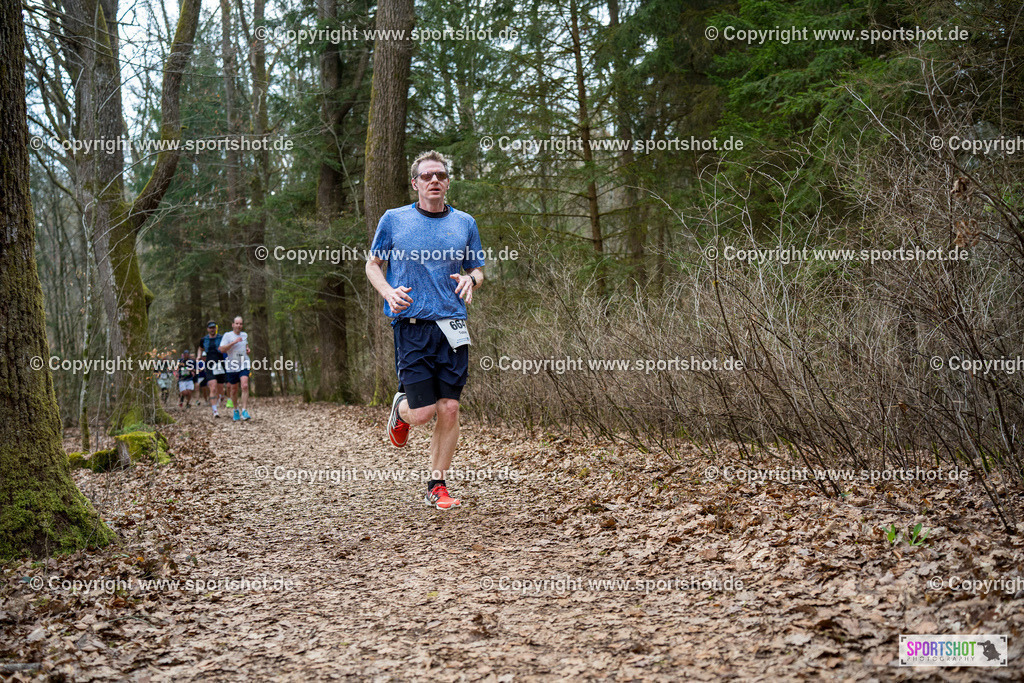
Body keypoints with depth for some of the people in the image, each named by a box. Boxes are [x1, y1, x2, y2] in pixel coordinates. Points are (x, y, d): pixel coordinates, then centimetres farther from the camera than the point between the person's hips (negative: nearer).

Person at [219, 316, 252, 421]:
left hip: (244, 365, 2)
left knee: (245, 386, -18)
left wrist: (247, 349, 11)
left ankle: (244, 411, -19)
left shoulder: (245, 335, 11)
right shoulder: (227, 335, -4)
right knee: (233, 389, 8)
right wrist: (234, 342, -22)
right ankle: (235, 410, 30)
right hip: (232, 366, -2)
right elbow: (222, 349, -16)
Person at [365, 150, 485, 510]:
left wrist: (470, 279, -4)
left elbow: (477, 269, 20)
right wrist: (388, 292, -7)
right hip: (411, 326, -2)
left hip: (452, 326, 2)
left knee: (449, 408, -1)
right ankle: (400, 408, 29)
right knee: (423, 412, -8)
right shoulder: (393, 220, 4)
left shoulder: (465, 223, 10)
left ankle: (437, 486, 13)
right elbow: (372, 264, 13)